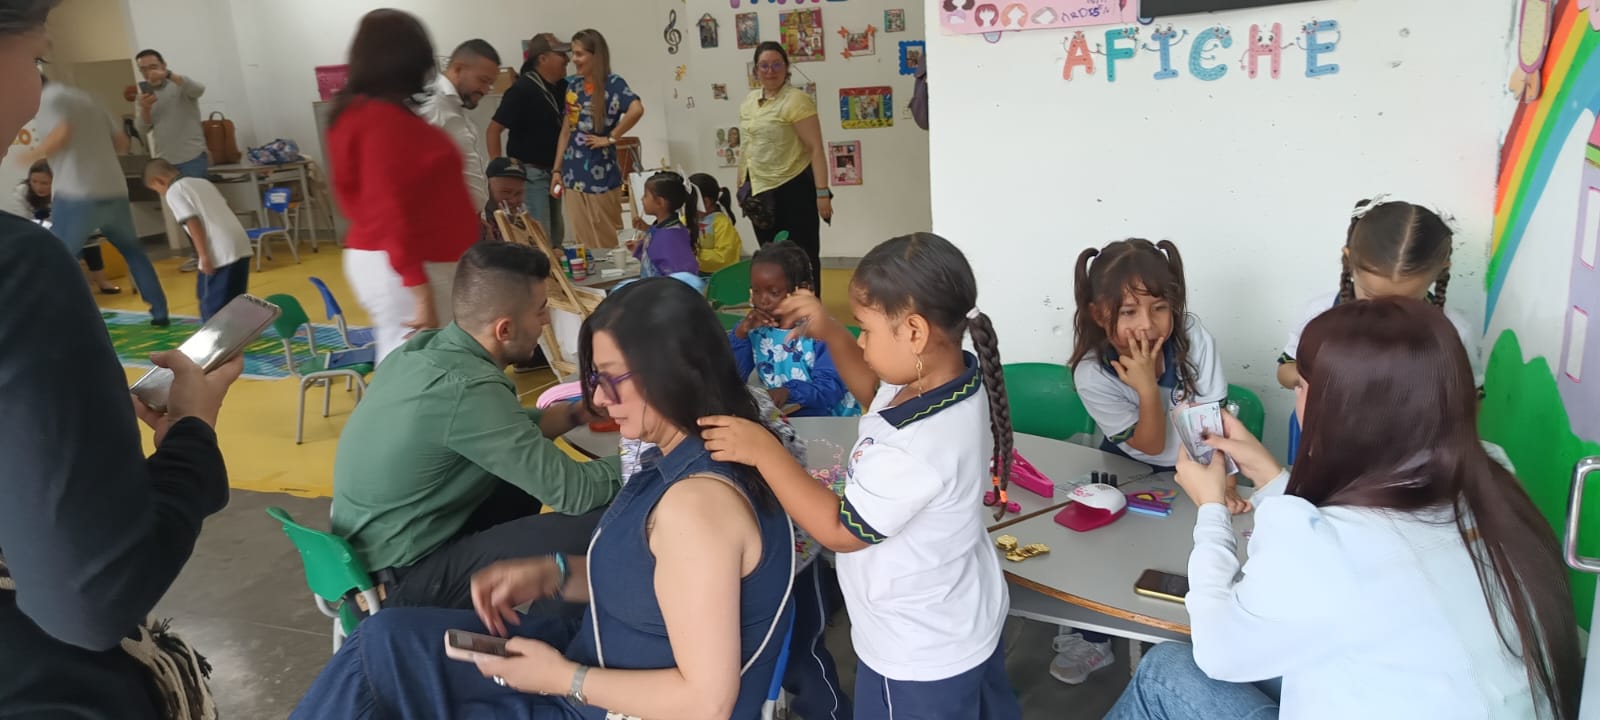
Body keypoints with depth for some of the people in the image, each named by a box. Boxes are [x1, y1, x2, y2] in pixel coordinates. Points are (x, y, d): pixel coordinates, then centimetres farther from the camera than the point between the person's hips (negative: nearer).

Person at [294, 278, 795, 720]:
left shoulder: (698, 500, -30)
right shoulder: (683, 461, 0)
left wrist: (566, 680, -19)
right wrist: (551, 574, -3)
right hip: (601, 662, 9)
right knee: (385, 640, 7)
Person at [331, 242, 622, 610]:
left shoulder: (427, 346, -2)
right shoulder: (465, 389, -27)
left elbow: (510, 428, 14)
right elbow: (573, 492, -23)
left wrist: (582, 411, 5)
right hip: (399, 578, -9)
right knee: (593, 531, -19)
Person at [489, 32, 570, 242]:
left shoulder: (562, 87, 4)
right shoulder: (522, 89, -16)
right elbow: (494, 130, -15)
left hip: (554, 171, 8)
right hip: (530, 172, -8)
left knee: (556, 236, 14)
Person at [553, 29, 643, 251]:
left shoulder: (613, 84, -8)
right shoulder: (573, 84, 9)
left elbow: (637, 109, -28)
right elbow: (566, 131, 13)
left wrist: (610, 138, -20)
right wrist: (557, 170, 10)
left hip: (601, 175, -5)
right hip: (573, 176, 5)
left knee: (607, 242, 4)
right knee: (583, 243, 11)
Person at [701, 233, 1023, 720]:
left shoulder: (914, 450, -40)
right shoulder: (958, 379, -12)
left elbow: (838, 530, -25)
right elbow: (878, 394, 10)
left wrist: (763, 450, -23)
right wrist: (830, 332, -3)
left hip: (920, 658, -8)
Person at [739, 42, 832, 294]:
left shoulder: (796, 100, -12)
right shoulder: (749, 102, 10)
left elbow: (816, 149, -16)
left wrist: (822, 193, -22)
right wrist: (743, 185, 19)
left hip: (794, 188, -7)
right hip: (762, 191, 7)